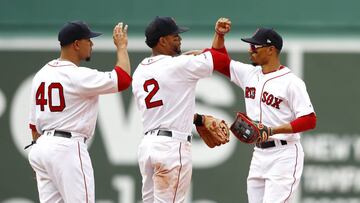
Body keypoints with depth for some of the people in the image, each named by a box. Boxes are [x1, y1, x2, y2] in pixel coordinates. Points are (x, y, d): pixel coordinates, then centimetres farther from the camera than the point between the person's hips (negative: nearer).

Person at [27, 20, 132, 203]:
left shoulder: (41, 73, 12)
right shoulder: (79, 76, -13)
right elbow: (123, 80, -13)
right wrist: (121, 47, 0)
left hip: (42, 147, 9)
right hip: (68, 147, -9)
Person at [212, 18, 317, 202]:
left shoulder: (291, 82, -12)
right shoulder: (250, 74, 10)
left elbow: (309, 120, -16)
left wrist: (273, 130, -24)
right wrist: (219, 35, 4)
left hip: (283, 155, -8)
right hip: (258, 154, 8)